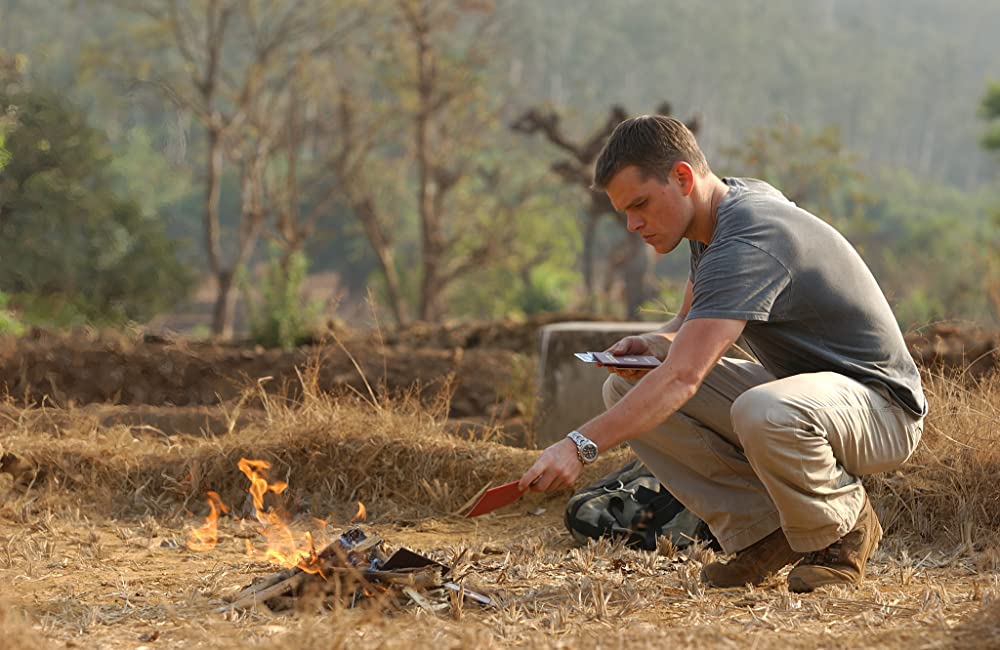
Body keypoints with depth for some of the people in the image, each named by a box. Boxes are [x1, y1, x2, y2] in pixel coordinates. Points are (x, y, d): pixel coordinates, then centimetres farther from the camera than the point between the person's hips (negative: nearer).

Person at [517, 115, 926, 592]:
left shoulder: (748, 245, -27)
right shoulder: (730, 205, 4)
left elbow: (681, 379, -37)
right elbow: (691, 325, 20)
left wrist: (580, 446, -41)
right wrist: (649, 344, -4)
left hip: (882, 406, -9)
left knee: (764, 413, -43)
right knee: (625, 389, -5)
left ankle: (844, 532, -11)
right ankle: (763, 532, -2)